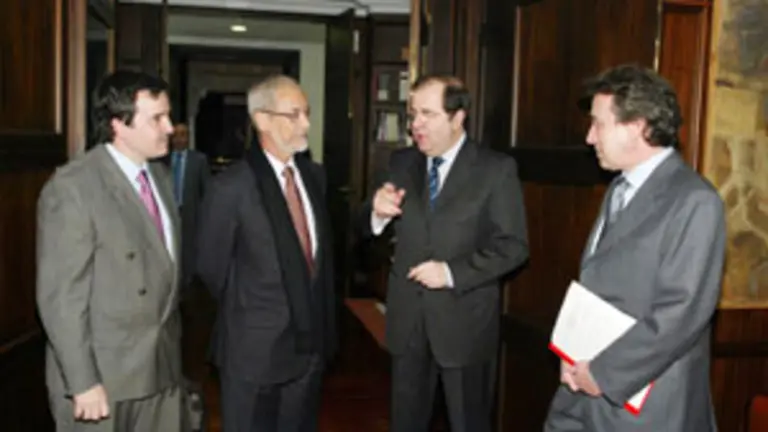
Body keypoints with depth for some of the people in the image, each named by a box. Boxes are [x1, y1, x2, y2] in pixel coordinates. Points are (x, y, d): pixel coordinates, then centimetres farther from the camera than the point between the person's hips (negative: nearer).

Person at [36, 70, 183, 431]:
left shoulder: (159, 176, 8)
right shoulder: (72, 187, -16)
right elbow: (60, 295, -17)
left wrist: (172, 347, 13)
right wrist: (83, 382, -18)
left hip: (162, 367, 7)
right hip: (102, 376, -6)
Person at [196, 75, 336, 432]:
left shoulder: (315, 175, 4)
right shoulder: (231, 187, -16)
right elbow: (211, 267, -7)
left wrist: (322, 317, 12)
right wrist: (244, 313, 5)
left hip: (312, 340, 5)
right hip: (255, 347, -5)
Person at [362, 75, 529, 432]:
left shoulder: (496, 169, -7)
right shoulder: (401, 163, 5)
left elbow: (513, 246, -11)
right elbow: (373, 230, 7)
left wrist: (453, 272, -21)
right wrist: (378, 212, -16)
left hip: (465, 320, -3)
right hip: (407, 316, 4)